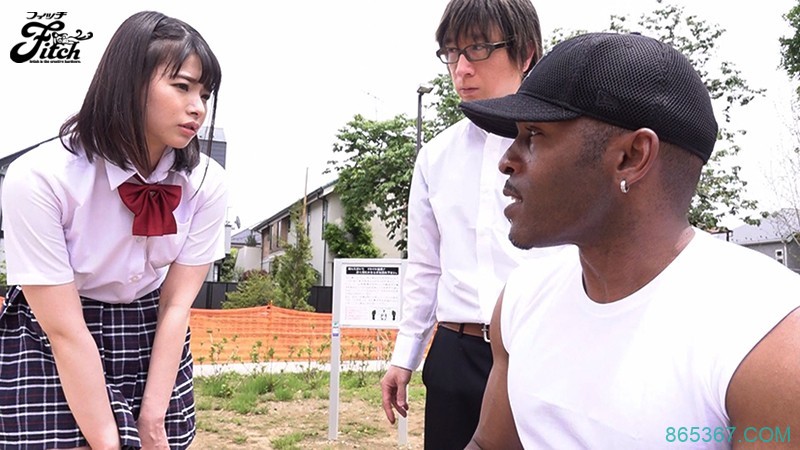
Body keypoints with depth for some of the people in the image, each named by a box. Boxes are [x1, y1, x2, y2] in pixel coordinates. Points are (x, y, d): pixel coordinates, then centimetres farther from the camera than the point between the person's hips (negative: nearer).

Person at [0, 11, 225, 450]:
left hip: (154, 341, 3)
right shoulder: (40, 178, -24)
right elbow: (66, 332, -22)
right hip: (49, 347, -3)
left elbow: (175, 306, -10)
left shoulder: (205, 183, -13)